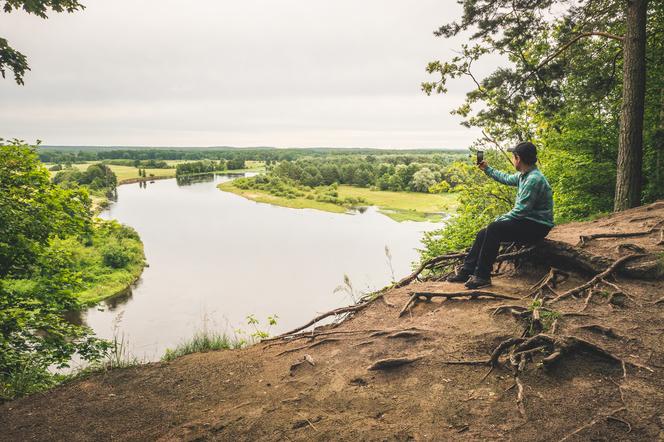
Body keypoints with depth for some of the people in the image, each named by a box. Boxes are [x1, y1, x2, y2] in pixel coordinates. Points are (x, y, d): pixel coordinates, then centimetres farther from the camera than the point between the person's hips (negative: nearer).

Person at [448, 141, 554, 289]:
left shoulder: (534, 179, -23)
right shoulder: (524, 175, 9)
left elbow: (521, 210, -25)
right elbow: (507, 179, 31)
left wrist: (500, 220, -15)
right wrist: (487, 169, 36)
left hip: (537, 227, -10)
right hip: (527, 222, 10)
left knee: (494, 229, -27)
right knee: (483, 234, -1)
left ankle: (482, 276, -23)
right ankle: (466, 271, 1)